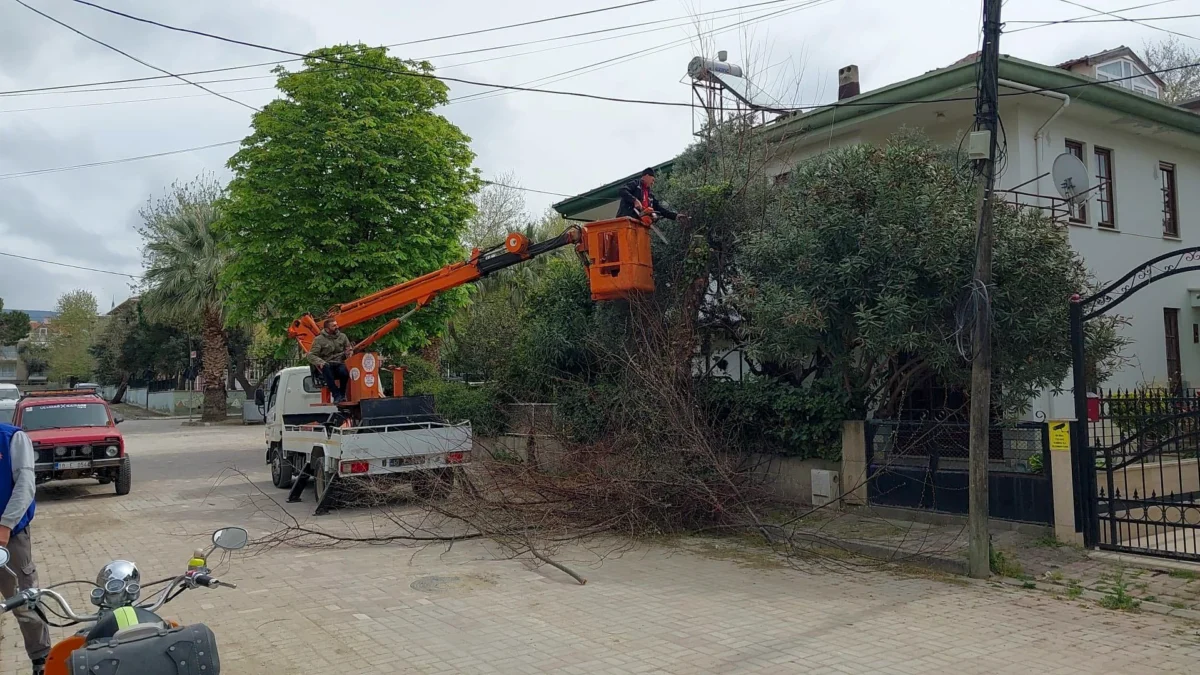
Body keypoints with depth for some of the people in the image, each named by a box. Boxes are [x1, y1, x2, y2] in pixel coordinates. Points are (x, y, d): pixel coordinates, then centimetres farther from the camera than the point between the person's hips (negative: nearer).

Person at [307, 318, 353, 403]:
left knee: (344, 371, -35)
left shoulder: (342, 336, 13)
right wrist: (320, 362, -22)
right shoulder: (319, 339, 3)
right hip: (327, 365, -1)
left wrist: (349, 353, -10)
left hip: (339, 364, 1)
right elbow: (311, 355, -2)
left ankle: (342, 394, -11)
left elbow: (350, 350, 17)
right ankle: (336, 395, -38)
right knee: (326, 367, -39)